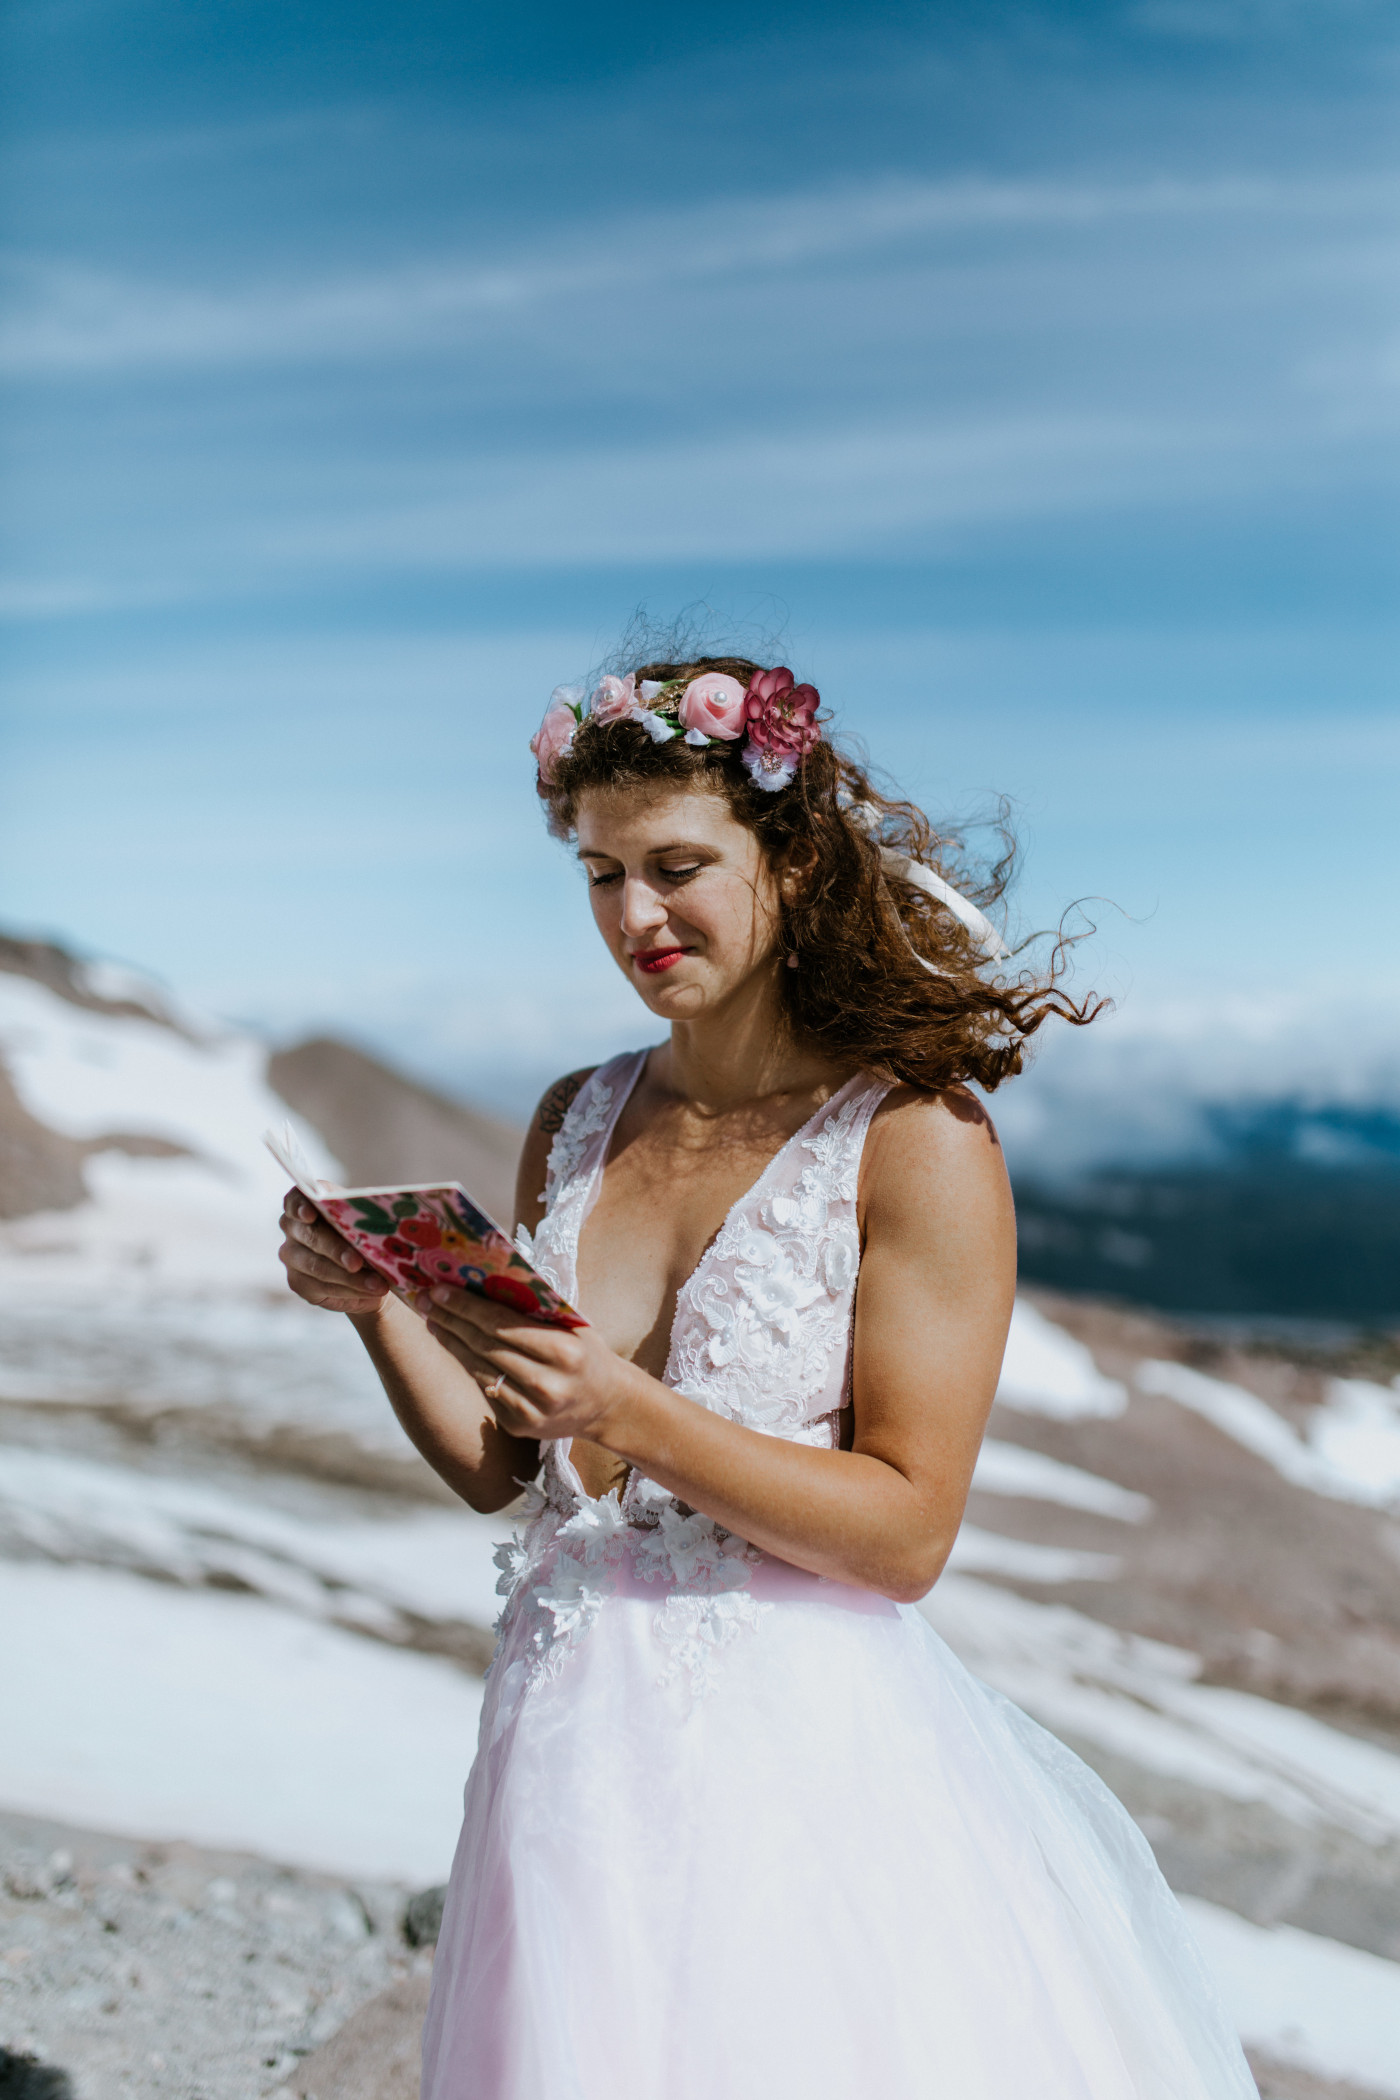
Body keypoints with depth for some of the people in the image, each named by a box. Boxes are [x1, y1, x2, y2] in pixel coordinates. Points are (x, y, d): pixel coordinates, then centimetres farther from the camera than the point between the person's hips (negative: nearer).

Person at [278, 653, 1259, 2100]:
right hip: (574, 1741, 5)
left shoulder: (915, 1140, -12)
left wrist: (628, 1412, -25)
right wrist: (377, 1307, -8)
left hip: (804, 1752, -5)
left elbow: (908, 1532, -15)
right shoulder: (575, 1123, 5)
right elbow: (494, 1470, 9)